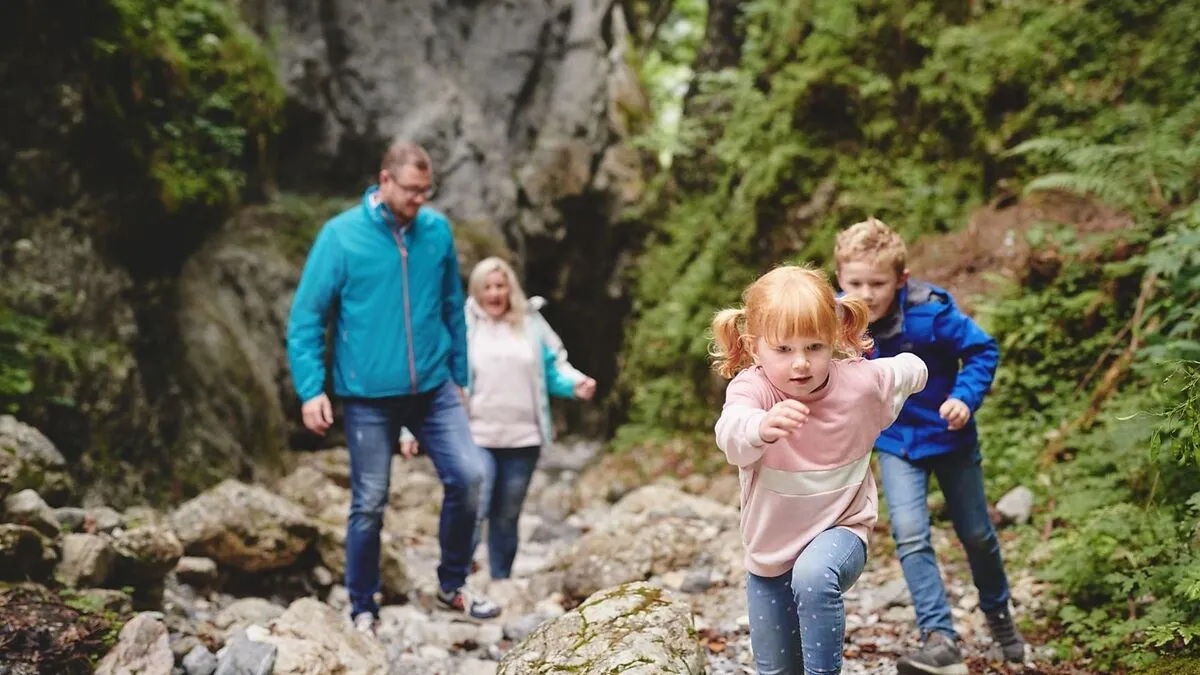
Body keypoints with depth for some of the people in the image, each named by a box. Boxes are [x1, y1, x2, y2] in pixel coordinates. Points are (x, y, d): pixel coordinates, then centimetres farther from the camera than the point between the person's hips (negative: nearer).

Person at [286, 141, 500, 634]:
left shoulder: (437, 230, 1)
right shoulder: (340, 236, -9)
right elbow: (306, 319, -6)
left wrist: (460, 376, 16)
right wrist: (311, 390, -13)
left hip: (434, 389, 3)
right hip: (369, 397, -3)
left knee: (468, 476, -8)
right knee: (369, 505, 5)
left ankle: (452, 585, 14)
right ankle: (363, 608, 23)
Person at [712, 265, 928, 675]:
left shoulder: (860, 382, -15)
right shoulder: (752, 388, -23)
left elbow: (910, 372, 10)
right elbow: (731, 432, -50)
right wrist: (761, 427, -66)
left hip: (839, 530, -1)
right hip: (769, 548, 1)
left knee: (814, 576, -36)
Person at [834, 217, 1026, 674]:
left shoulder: (930, 313, -27)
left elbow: (983, 350, -17)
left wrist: (965, 397, -28)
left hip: (949, 436, -2)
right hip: (895, 443, 2)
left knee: (976, 534, 13)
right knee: (910, 535, -17)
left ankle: (998, 613, 41)